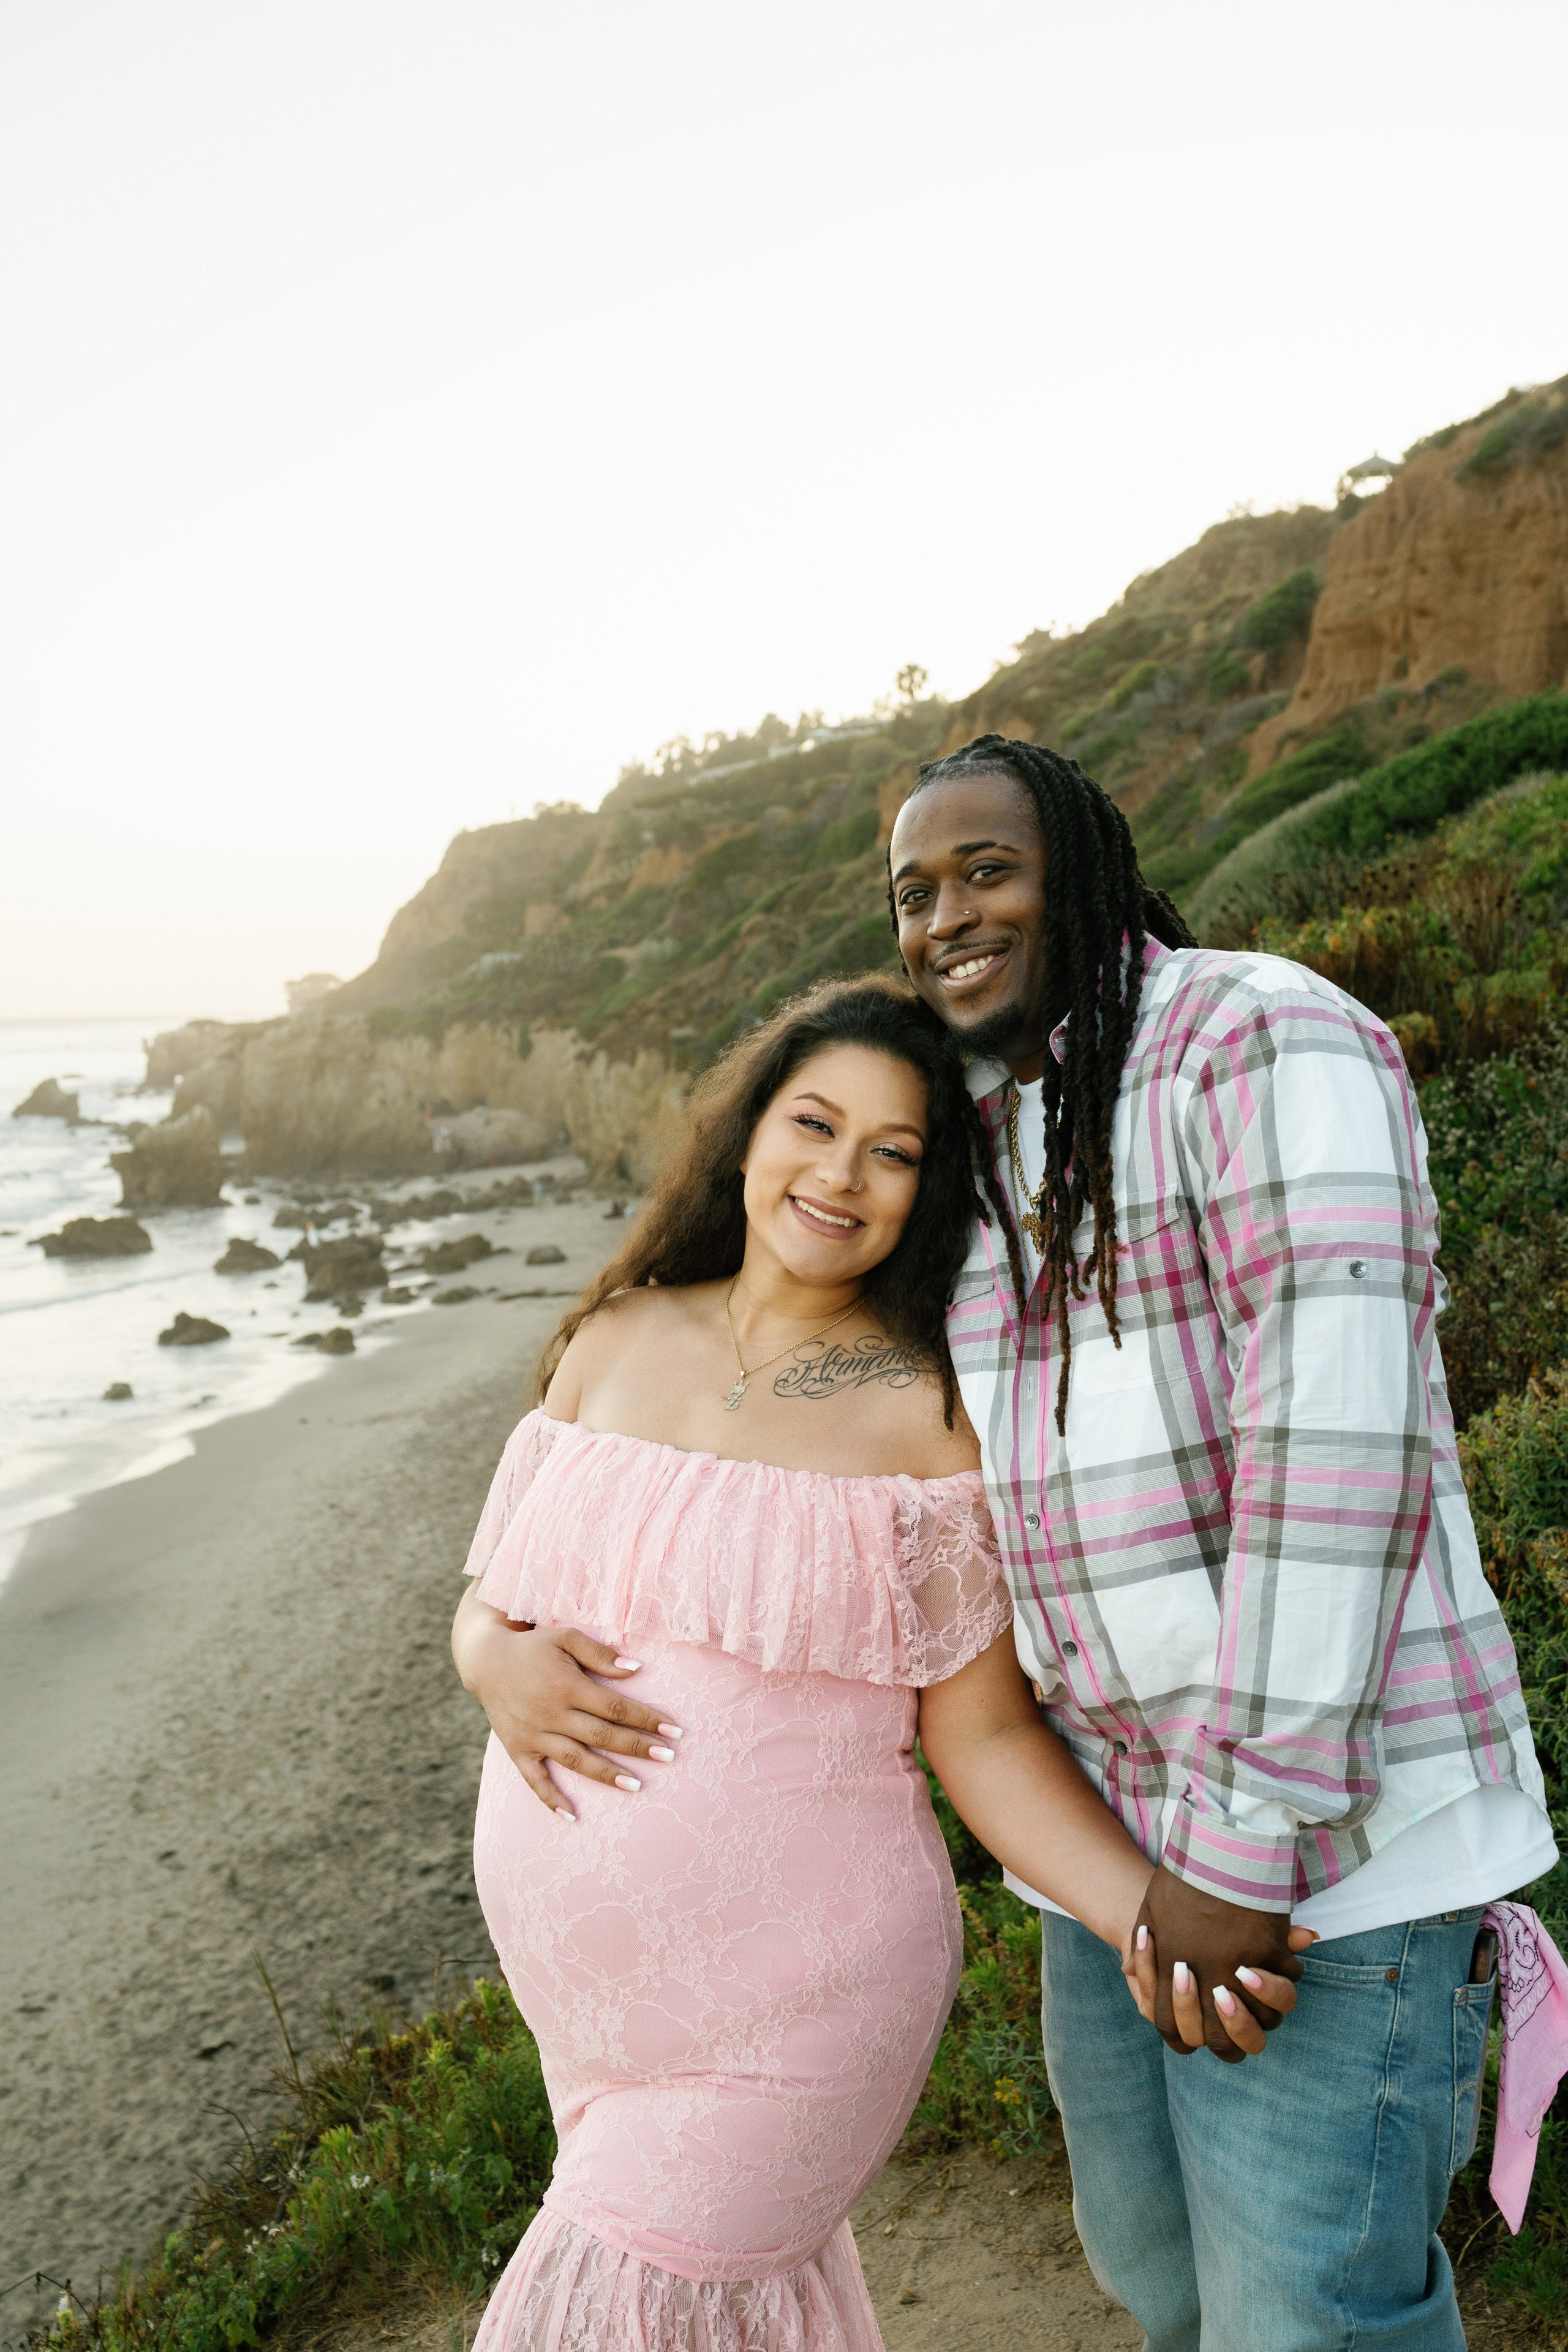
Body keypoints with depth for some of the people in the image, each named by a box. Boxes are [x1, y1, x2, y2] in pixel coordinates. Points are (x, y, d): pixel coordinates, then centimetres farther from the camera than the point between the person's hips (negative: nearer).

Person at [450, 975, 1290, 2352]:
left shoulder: (927, 1415, -13)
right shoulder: (618, 1342, 0)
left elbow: (985, 1735, -12)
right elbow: (492, 1592, 8)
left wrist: (1156, 1923, -25)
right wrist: (499, 1663, -14)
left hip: (793, 2000, -5)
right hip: (581, 1977, 5)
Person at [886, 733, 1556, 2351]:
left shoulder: (1262, 1037, -15)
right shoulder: (975, 1146, 10)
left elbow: (1338, 1433, -23)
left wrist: (1243, 1835, -22)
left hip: (1328, 1827, -8)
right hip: (1112, 1815, 8)